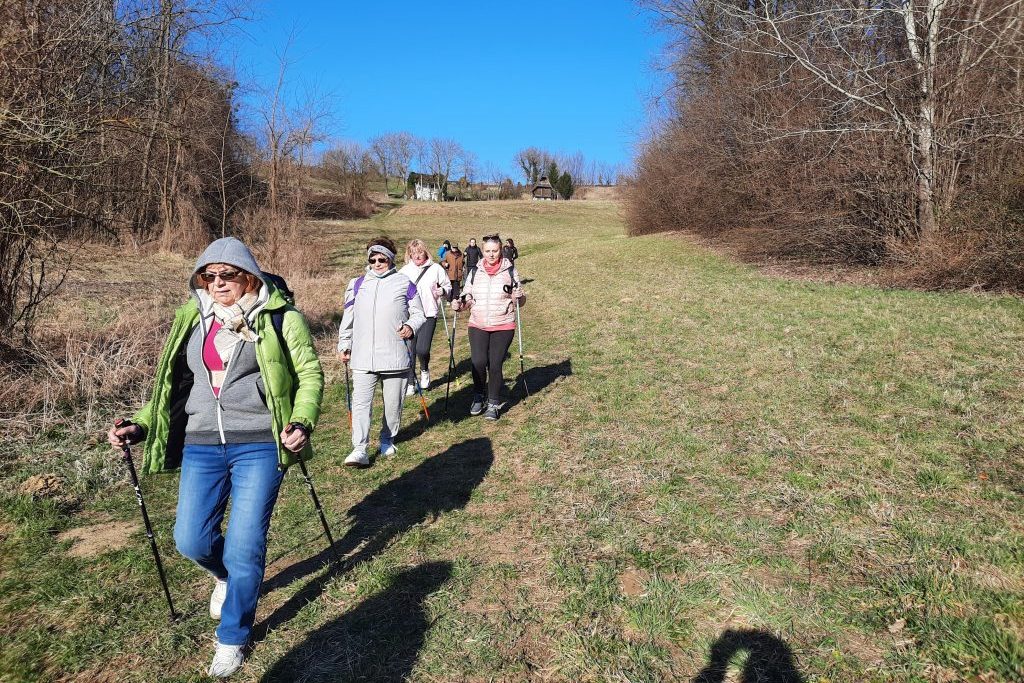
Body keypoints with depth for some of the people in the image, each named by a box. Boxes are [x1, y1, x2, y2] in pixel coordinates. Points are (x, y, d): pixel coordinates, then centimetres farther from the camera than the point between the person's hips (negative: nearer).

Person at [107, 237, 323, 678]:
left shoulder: (279, 318, -5)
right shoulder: (193, 320, 9)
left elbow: (309, 374, -4)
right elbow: (173, 385, 17)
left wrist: (302, 422, -20)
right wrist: (139, 426, 6)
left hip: (259, 446, -4)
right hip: (202, 446, 5)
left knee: (244, 547, 0)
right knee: (191, 542, 6)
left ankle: (232, 640, 25)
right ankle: (228, 577, 44)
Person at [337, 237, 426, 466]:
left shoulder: (404, 283, 4)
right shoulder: (357, 284, 12)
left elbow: (418, 313, 7)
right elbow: (348, 319, 17)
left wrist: (411, 326, -13)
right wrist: (344, 345, 14)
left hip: (396, 356, -1)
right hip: (363, 358, 2)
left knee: (393, 403, 9)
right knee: (360, 402, -7)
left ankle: (387, 440, 29)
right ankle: (359, 450, -7)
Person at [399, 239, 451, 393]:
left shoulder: (436, 269, 1)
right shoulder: (404, 270, 5)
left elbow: (448, 286, 10)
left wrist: (442, 291, -11)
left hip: (428, 315, -2)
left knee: (422, 349, -14)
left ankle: (425, 370, 20)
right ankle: (410, 382, 18)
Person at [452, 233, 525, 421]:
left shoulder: (510, 271, 1)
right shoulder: (474, 272, 6)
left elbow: (521, 301, 6)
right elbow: (468, 297, 12)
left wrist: (517, 296, -17)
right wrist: (460, 304, -10)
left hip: (503, 326, -1)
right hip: (478, 326, 2)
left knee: (495, 365, -4)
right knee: (478, 362, -11)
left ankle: (493, 404, 15)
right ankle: (478, 397, 16)